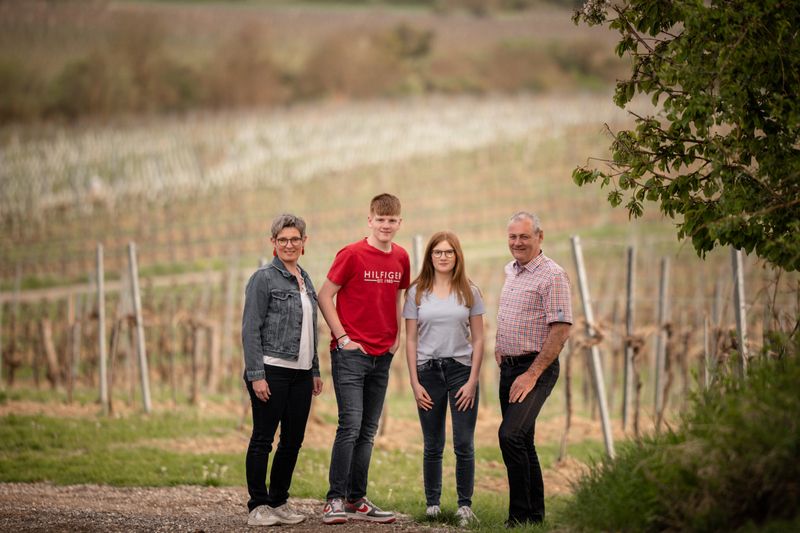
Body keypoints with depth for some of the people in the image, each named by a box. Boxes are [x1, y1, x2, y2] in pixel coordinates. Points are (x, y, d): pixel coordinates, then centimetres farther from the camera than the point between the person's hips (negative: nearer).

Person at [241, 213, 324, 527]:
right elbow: (251, 330, -11)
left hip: (301, 374, 7)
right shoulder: (264, 278, -6)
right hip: (271, 371, -7)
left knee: (293, 441, 9)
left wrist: (315, 371, 17)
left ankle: (279, 503, 18)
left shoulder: (305, 280, 15)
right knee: (263, 439, -2)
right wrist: (256, 374, -16)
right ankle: (258, 507, 3)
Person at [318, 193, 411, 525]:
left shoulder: (401, 258, 8)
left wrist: (396, 337, 10)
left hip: (382, 356, 6)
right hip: (351, 354, -6)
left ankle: (357, 500, 14)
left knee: (367, 431, 9)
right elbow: (325, 296, -8)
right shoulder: (352, 254, -10)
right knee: (350, 426, -12)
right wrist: (343, 337, -11)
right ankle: (335, 500, -7)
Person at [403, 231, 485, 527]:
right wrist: (415, 383, -3)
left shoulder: (468, 292, 5)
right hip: (428, 371, 1)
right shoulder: (417, 292, 5)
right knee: (432, 446, 6)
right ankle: (432, 504, 13)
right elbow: (411, 340, 4)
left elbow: (478, 339, 3)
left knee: (464, 445, -4)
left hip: (461, 369, -1)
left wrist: (472, 381, -5)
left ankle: (465, 505, 3)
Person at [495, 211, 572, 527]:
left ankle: (521, 517, -19)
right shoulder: (511, 272, 14)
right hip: (509, 368, 9)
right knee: (522, 441, 11)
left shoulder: (552, 276, -13)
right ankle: (535, 515, 18)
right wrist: (500, 347, 15)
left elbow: (561, 330, -18)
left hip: (536, 368, -9)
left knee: (511, 435, -22)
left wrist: (532, 374, -21)